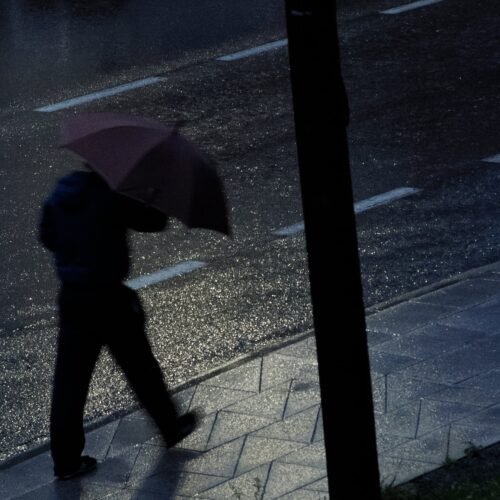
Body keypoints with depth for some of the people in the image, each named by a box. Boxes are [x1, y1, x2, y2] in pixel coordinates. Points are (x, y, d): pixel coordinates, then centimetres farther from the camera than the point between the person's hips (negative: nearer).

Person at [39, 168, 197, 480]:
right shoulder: (111, 197, -18)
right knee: (140, 368, 14)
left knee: (70, 379, 7)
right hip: (109, 299, -5)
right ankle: (171, 428, 33)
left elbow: (48, 238, 13)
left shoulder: (60, 194, 2)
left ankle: (66, 459, 10)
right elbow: (155, 221, -10)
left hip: (71, 299, 5)